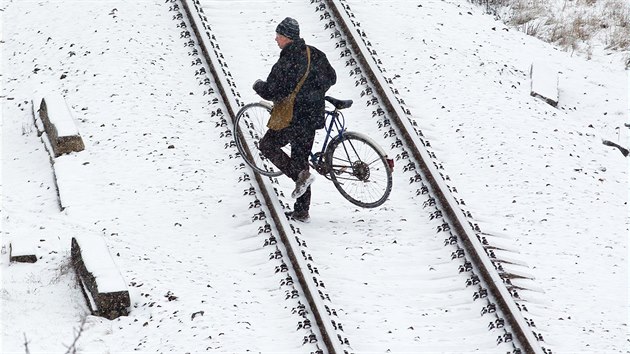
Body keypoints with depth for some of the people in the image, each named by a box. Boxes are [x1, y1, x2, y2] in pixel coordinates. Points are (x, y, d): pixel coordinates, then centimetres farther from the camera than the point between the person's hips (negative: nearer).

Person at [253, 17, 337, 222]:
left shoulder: (285, 63, -19)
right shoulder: (315, 54, 4)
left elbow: (270, 93, -20)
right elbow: (331, 78, 15)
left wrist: (258, 85, 2)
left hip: (293, 118, -7)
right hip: (314, 117, 7)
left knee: (267, 146, 14)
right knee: (300, 158, 14)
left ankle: (300, 176, -3)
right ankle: (302, 212, 15)